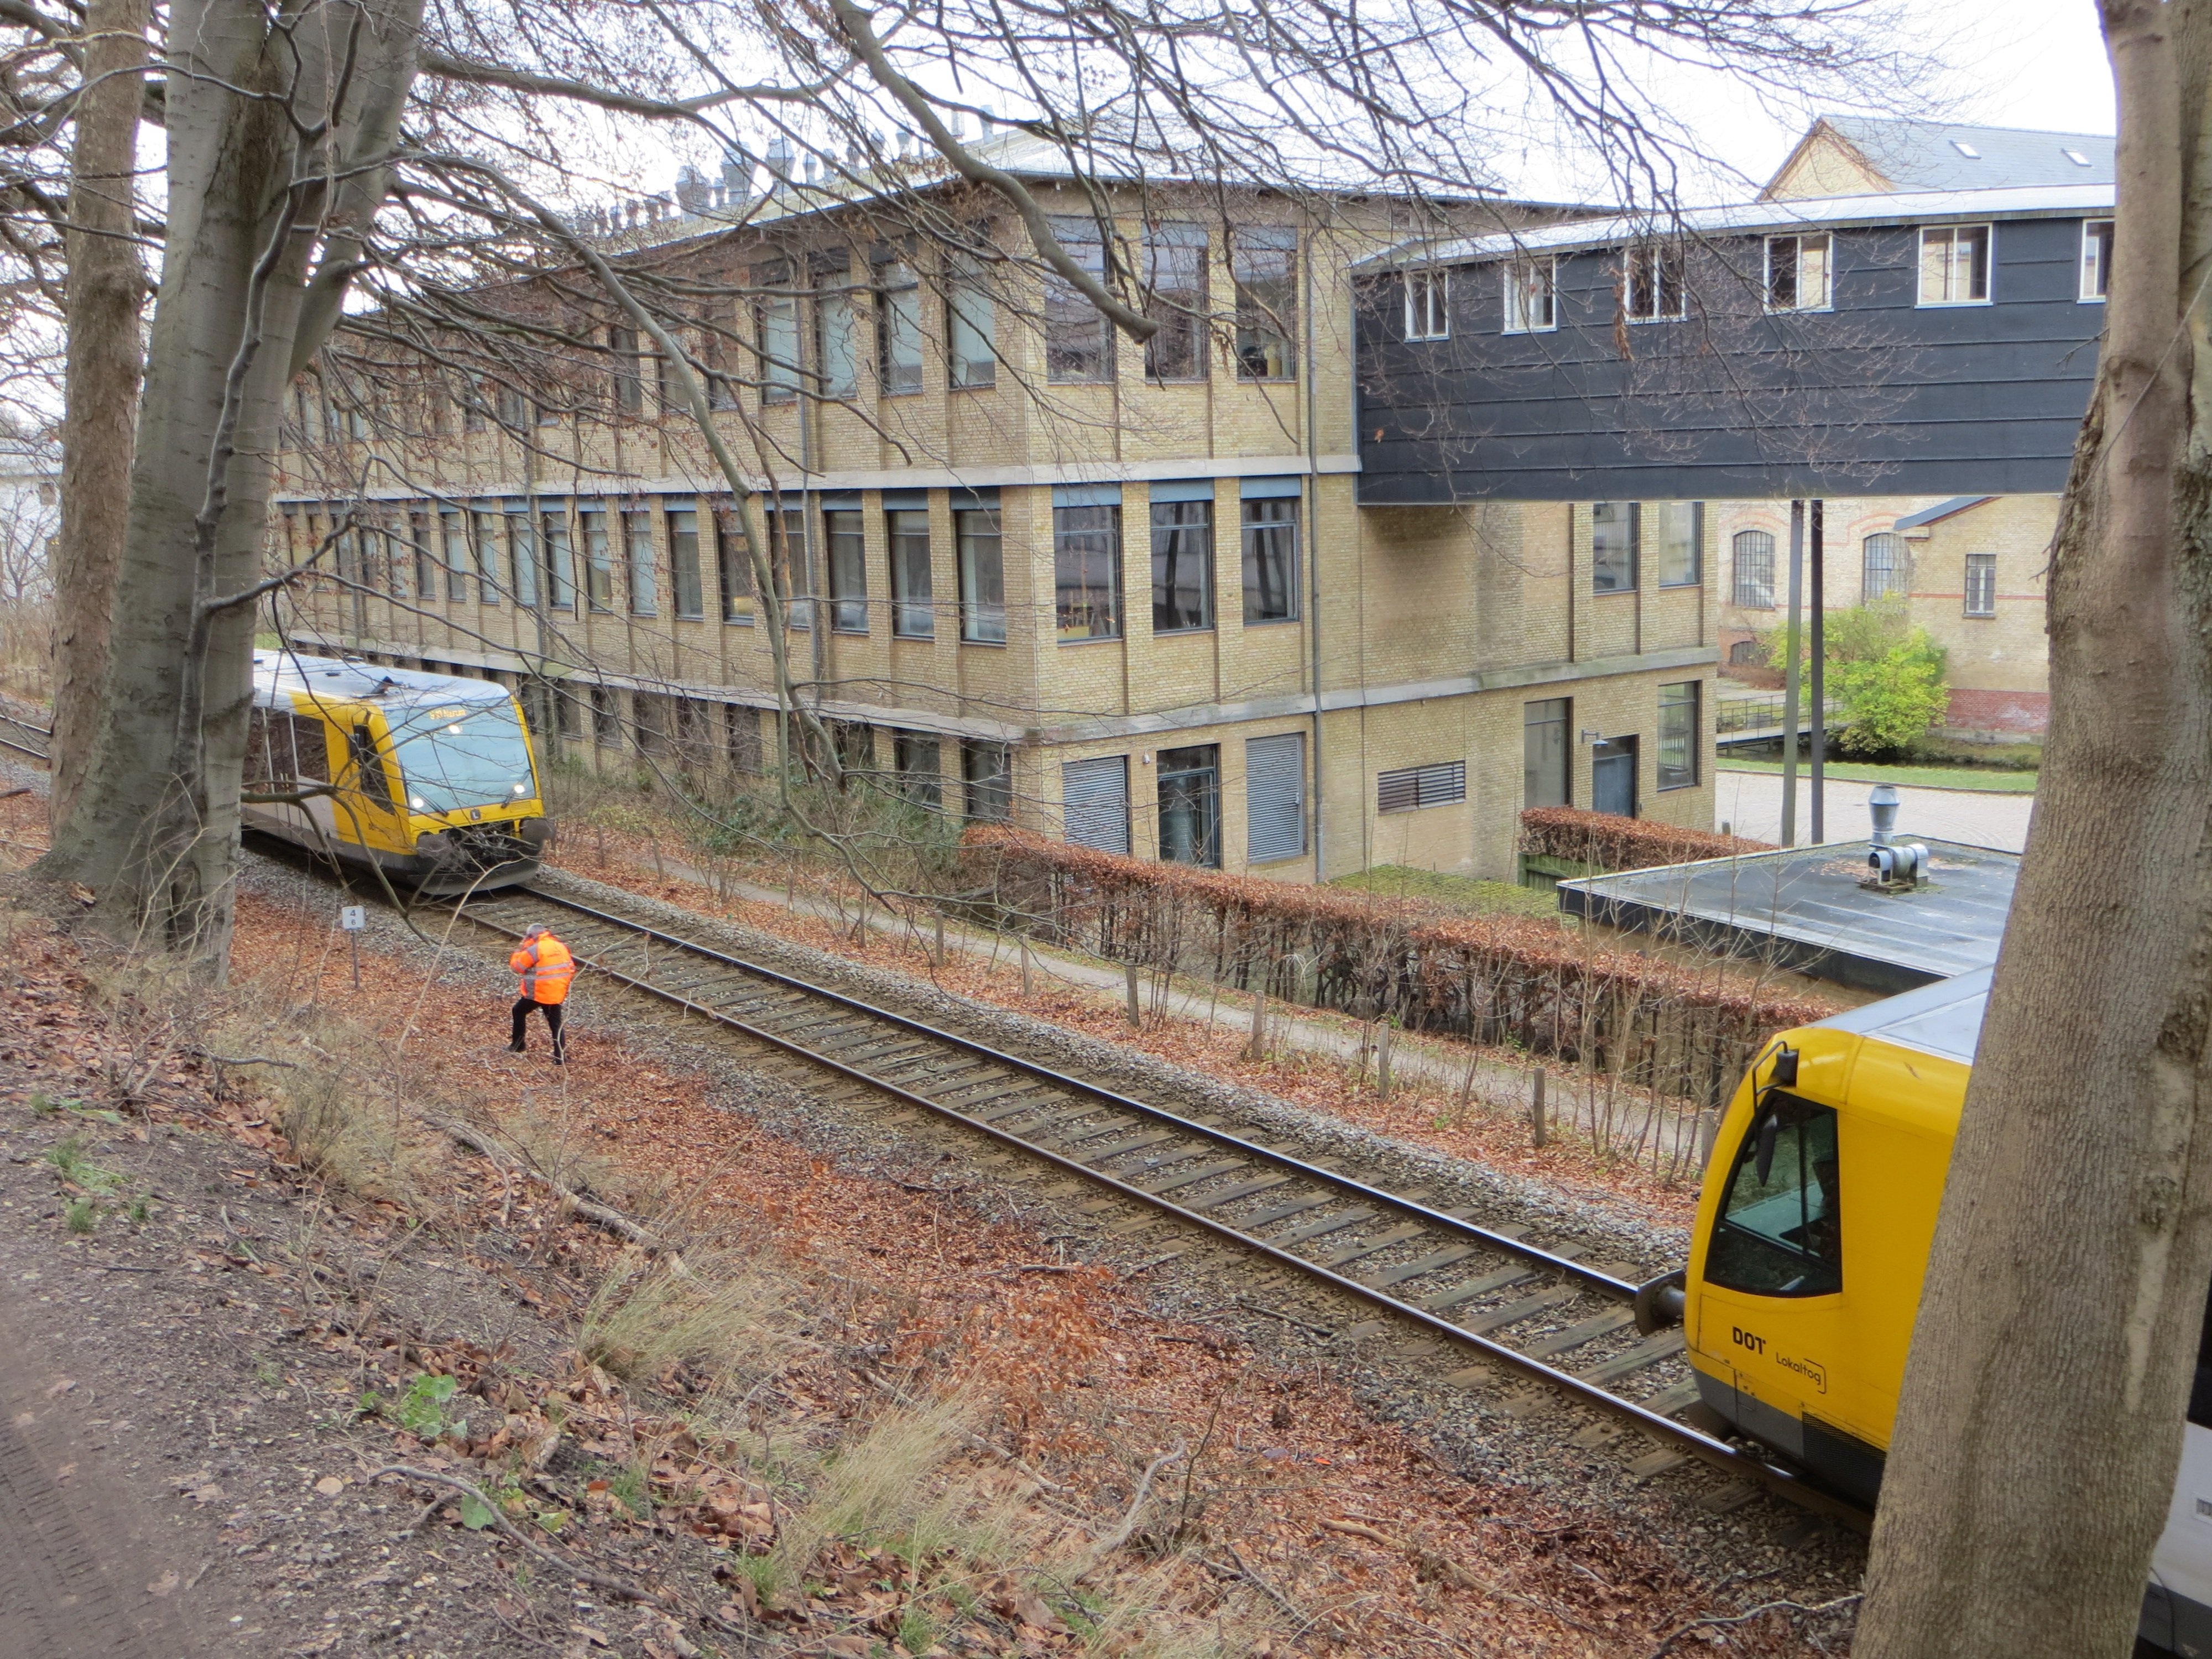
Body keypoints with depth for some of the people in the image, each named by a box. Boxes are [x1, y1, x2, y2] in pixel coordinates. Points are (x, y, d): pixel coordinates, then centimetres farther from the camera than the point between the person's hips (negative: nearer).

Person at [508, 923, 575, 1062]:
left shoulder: (535, 949, -15)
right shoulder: (561, 947, 6)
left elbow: (517, 966, -5)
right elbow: (571, 969, 11)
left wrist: (522, 949, 7)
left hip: (538, 993, -5)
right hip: (558, 993, 5)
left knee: (519, 1012, 20)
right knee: (556, 1023, 12)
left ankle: (518, 1046, 27)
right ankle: (561, 1056, 5)